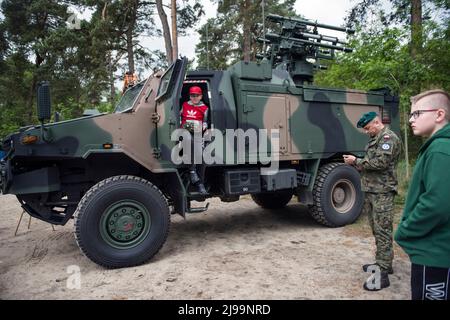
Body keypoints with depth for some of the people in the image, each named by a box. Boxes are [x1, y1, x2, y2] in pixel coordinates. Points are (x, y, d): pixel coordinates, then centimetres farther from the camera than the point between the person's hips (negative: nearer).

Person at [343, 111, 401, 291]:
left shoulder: (388, 137, -9)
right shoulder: (375, 139, 19)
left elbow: (380, 162, -20)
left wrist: (356, 161, -12)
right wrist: (357, 163, 2)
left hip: (382, 192, -9)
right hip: (371, 190, 9)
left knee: (382, 230, -7)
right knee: (376, 229, 15)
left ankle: (382, 273, -4)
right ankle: (383, 263, 28)